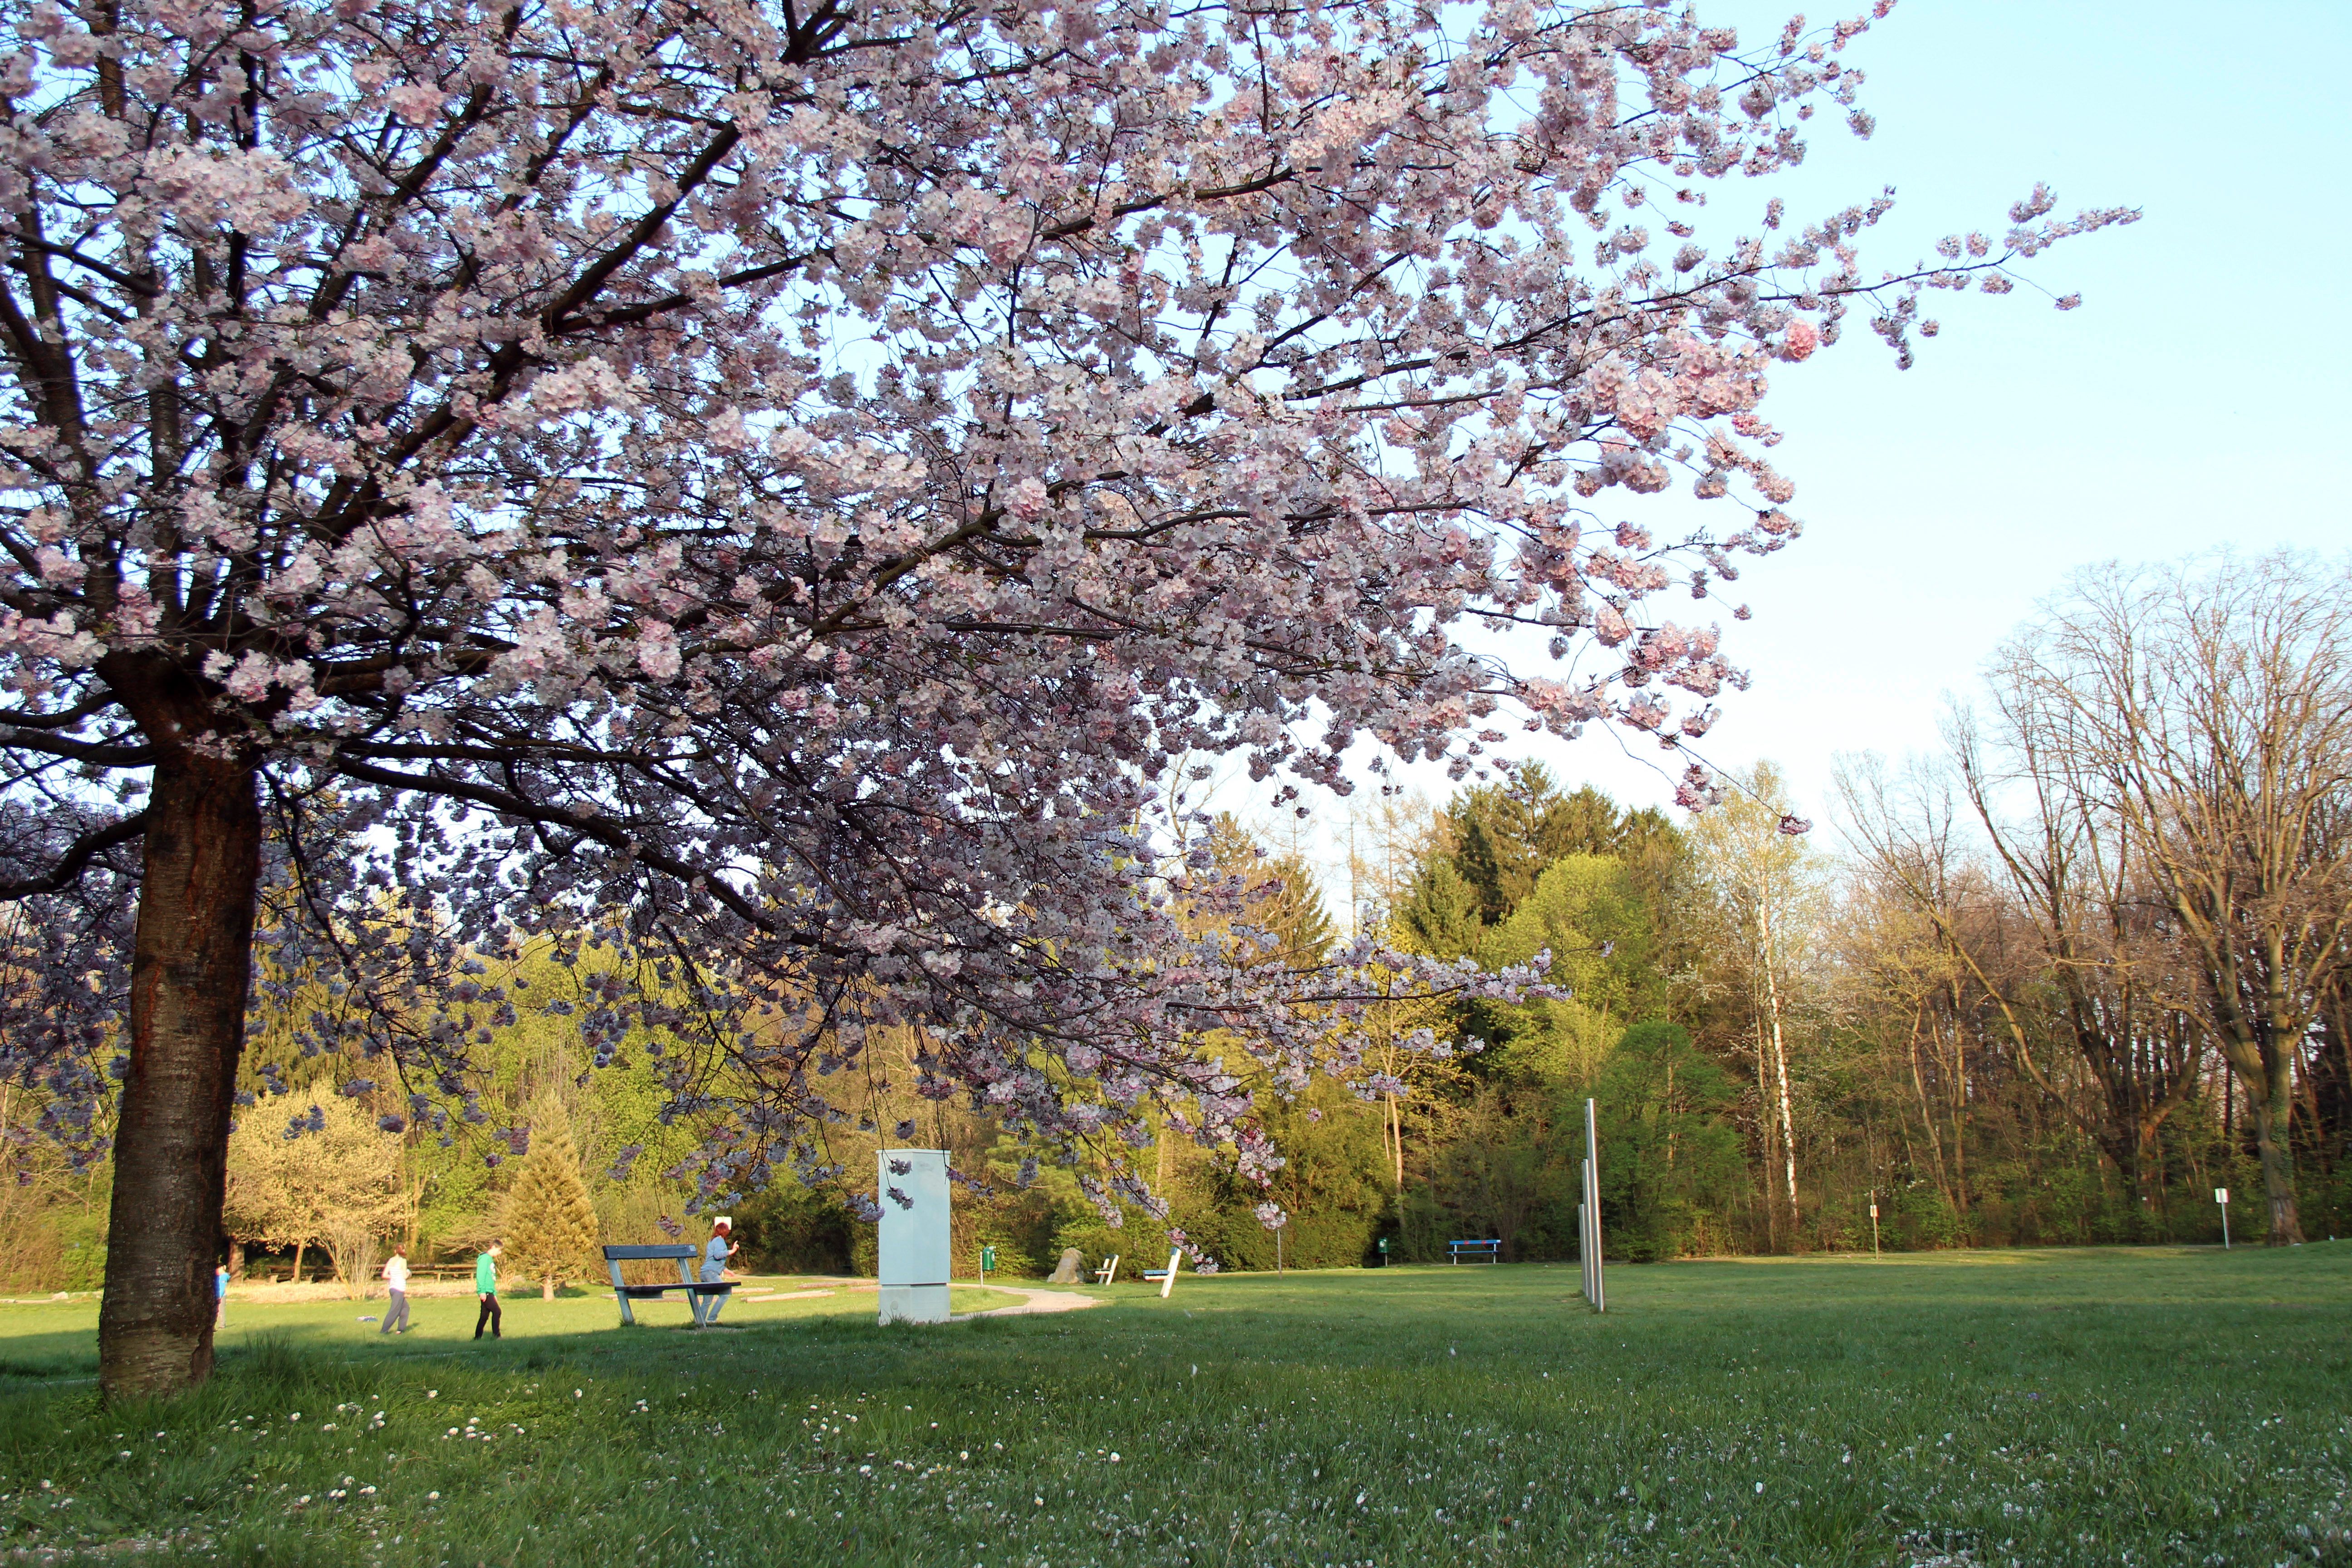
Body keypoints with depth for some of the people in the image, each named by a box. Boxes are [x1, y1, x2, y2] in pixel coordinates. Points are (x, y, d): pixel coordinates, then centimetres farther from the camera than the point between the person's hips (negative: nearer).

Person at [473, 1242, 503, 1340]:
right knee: (496, 1311, -15)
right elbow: (480, 1275, -16)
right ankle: (496, 1335, -16)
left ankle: (477, 1338, 15)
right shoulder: (485, 1258, -8)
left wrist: (495, 1294, 23)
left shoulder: (491, 1260, 21)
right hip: (485, 1292, -10)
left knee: (484, 1316, 10)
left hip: (489, 1292, 10)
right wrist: (482, 1291, -22)